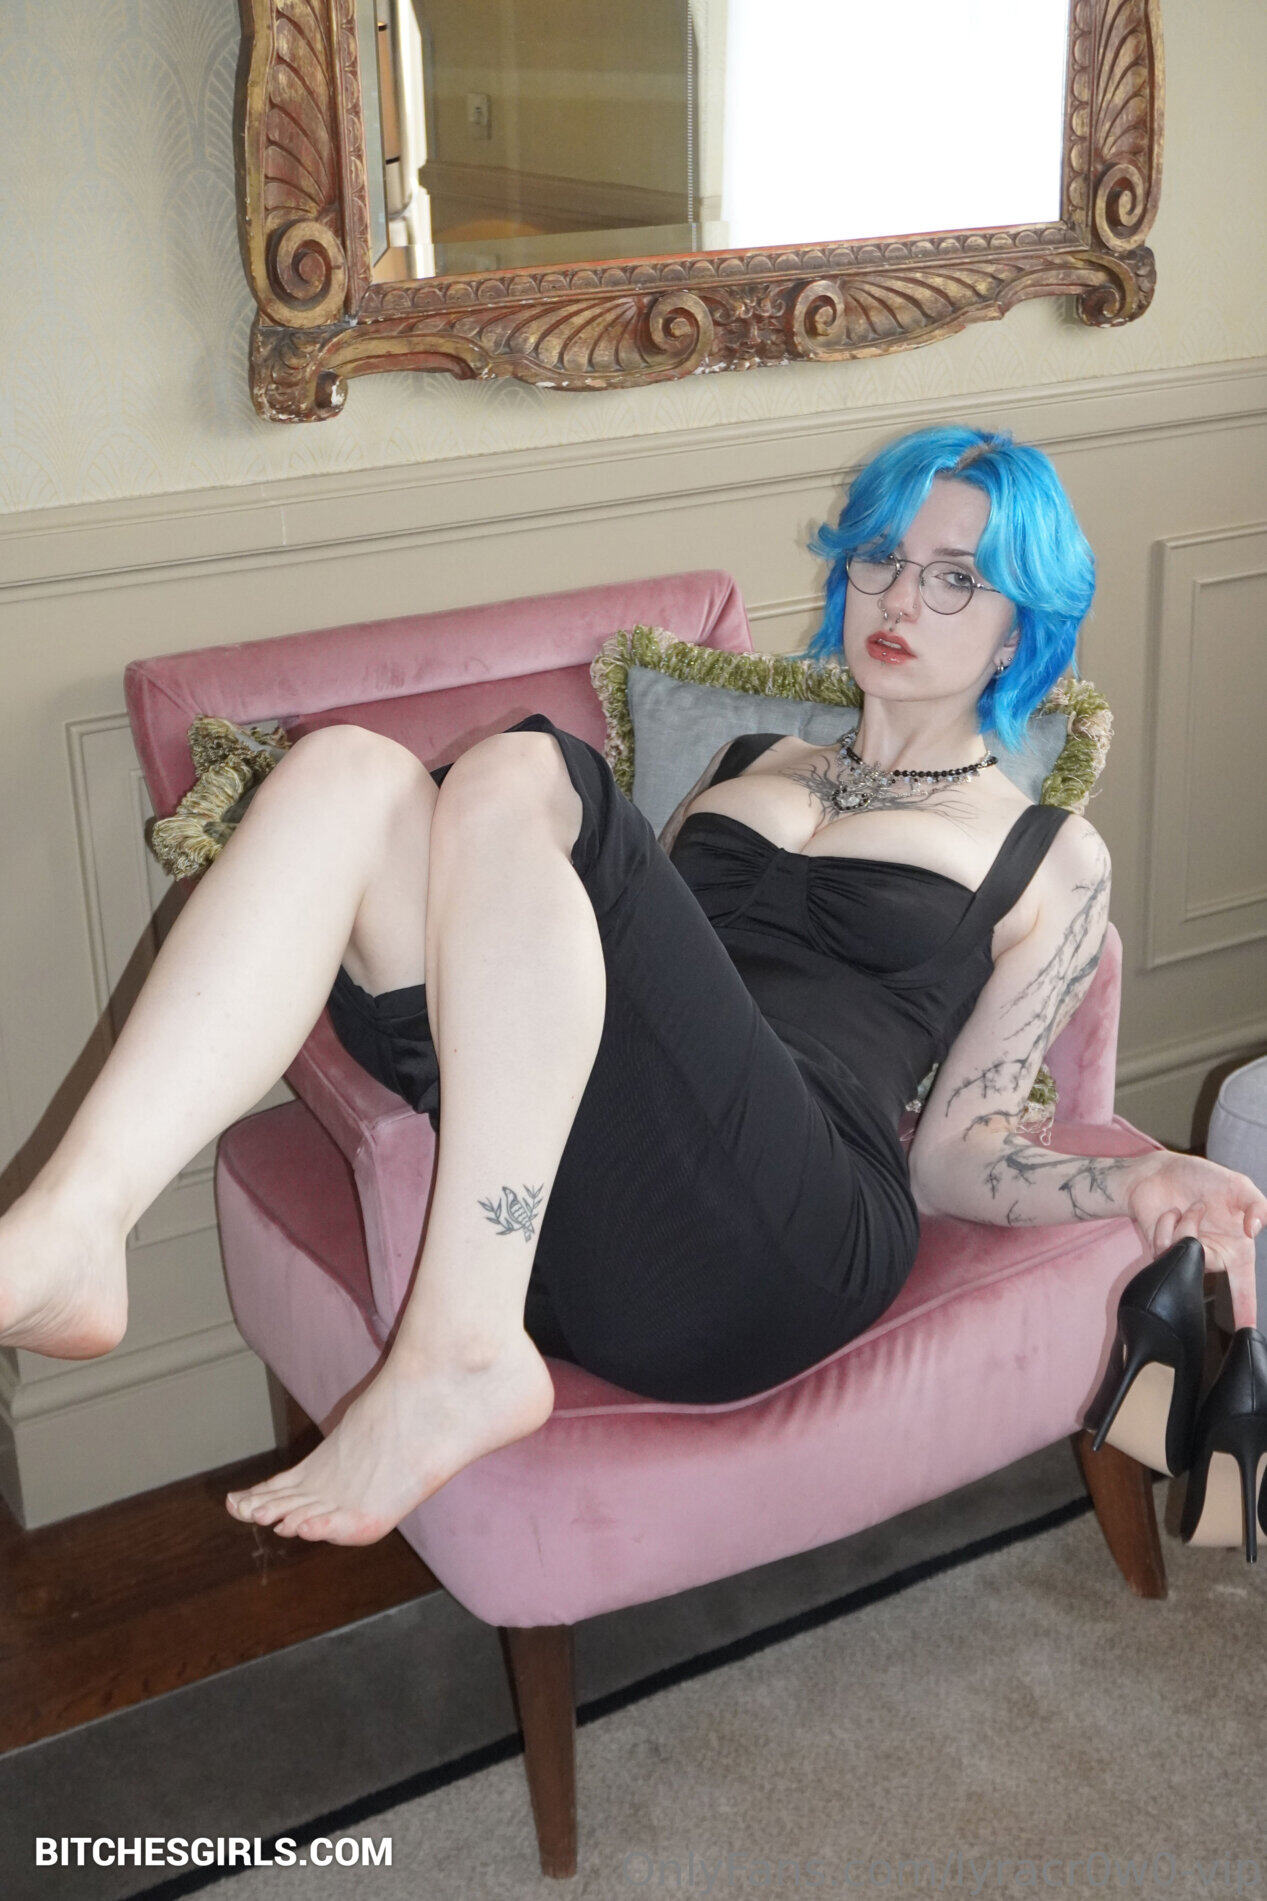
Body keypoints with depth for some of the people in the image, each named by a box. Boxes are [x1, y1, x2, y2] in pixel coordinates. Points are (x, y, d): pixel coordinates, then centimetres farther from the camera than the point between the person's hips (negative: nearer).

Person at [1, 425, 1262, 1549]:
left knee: (519, 773, -23)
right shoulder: (746, 762, 33)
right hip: (547, 1201, 5)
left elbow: (953, 1154, 11)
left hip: (782, 1235, -5)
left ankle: (460, 1359, -29)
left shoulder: (1050, 860, 18)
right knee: (350, 769, -15)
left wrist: (1138, 1182, -7)